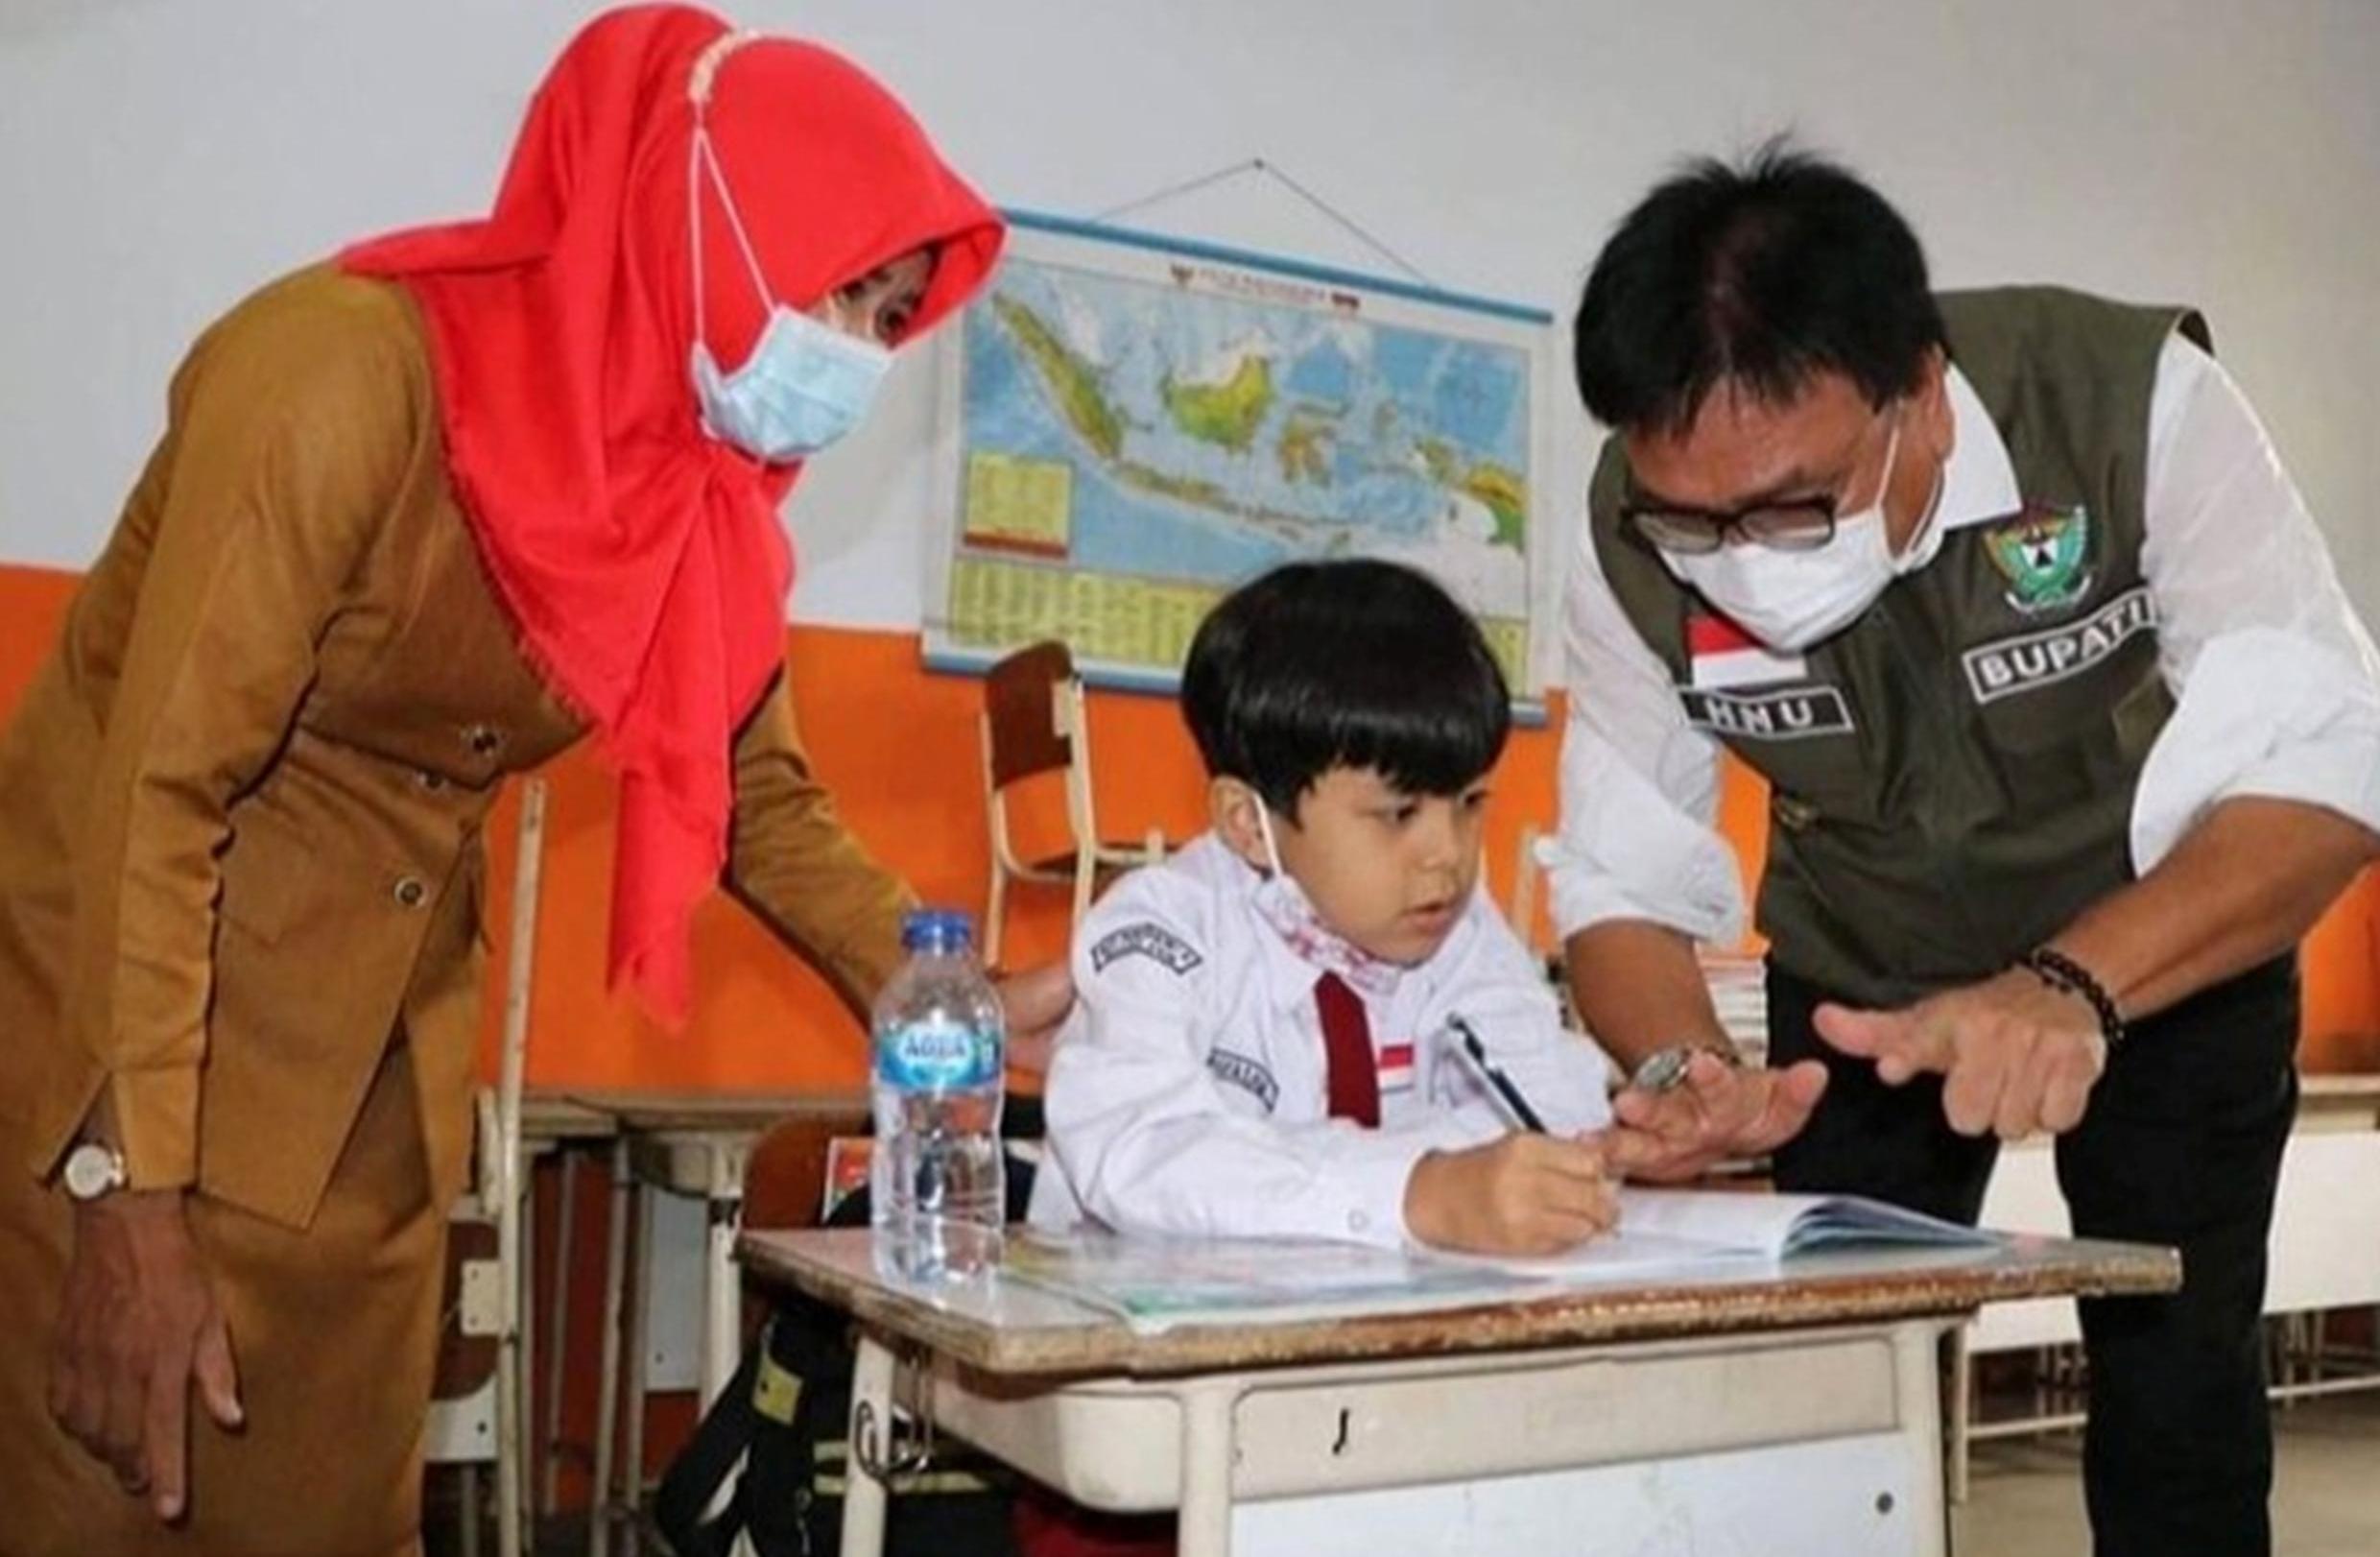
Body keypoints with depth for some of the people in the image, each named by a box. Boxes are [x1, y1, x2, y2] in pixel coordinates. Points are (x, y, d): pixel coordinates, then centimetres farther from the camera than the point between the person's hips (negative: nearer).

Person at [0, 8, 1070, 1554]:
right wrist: (134, 1200, -24)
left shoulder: (712, 499, -2)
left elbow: (765, 804, 9)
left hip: (375, 1079, 6)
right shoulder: (355, 363, -22)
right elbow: (159, 790, -23)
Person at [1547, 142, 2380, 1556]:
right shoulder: (1636, 544, -25)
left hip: (2171, 948, -1)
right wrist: (1686, 1067, -39)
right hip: (1860, 977, 2)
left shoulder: (2131, 402, -31)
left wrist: (2069, 989, -48)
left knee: (2179, 1383, -1)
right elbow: (1625, 886, -17)